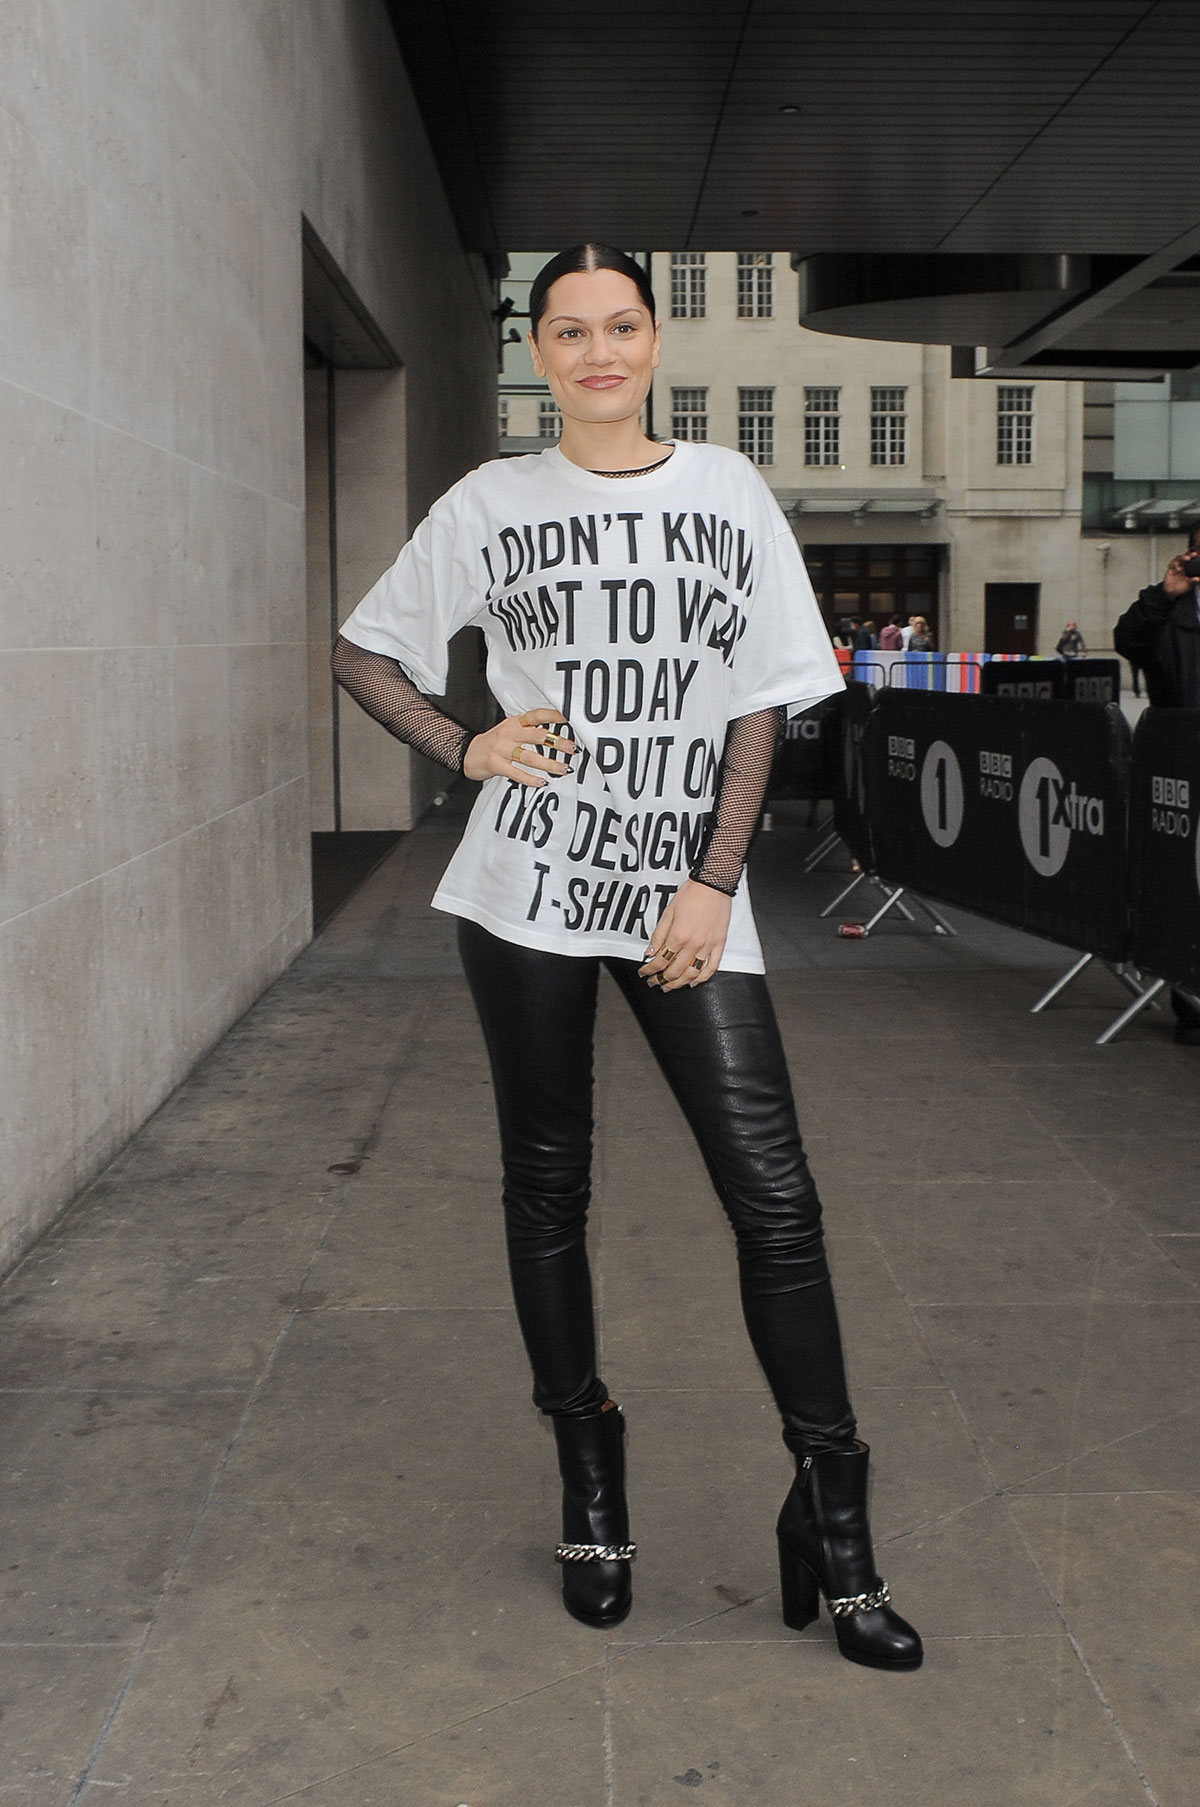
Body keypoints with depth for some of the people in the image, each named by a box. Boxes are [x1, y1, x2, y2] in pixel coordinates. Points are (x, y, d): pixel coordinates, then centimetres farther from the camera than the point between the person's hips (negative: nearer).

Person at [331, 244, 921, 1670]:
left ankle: (831, 1517, 7)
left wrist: (714, 884, -6)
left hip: (684, 892, 0)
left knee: (773, 1192, -6)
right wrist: (468, 750, -5)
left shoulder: (728, 493, 5)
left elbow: (760, 707, 3)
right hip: (527, 888, 1)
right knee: (547, 1184, 9)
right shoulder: (490, 504, 5)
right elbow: (363, 651, 12)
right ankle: (590, 1478, 27)